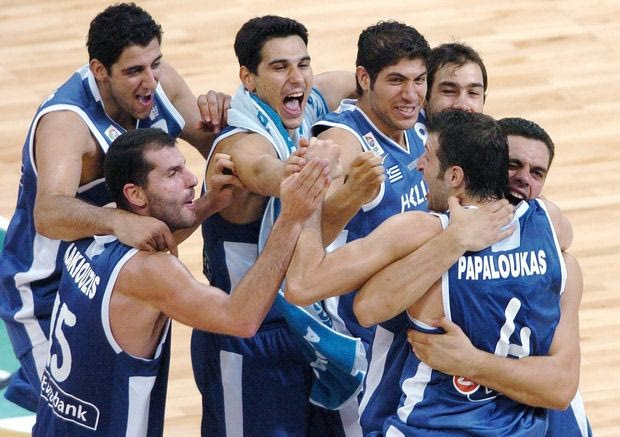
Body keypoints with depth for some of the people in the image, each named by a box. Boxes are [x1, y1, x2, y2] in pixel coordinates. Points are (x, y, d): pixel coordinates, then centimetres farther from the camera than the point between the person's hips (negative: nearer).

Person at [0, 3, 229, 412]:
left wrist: (218, 114, -23)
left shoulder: (158, 82, -12)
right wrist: (120, 220, -66)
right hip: (46, 294, -7)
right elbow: (48, 214, -48)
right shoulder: (66, 121, -32)